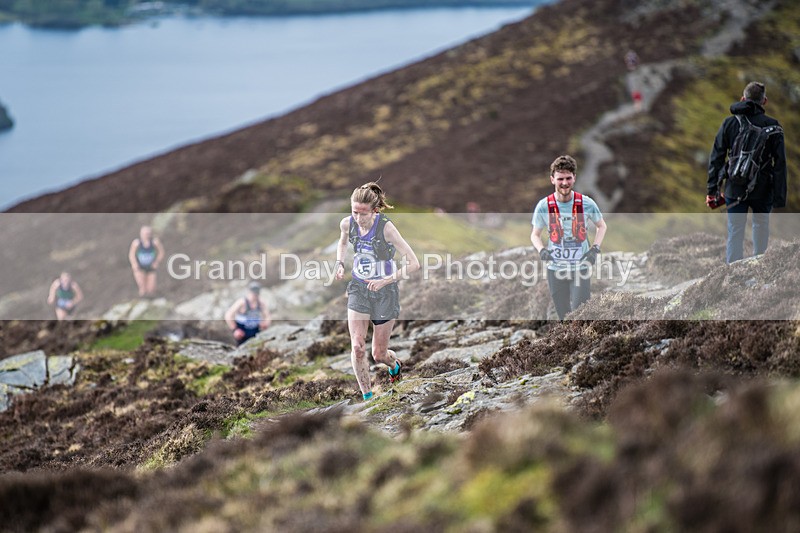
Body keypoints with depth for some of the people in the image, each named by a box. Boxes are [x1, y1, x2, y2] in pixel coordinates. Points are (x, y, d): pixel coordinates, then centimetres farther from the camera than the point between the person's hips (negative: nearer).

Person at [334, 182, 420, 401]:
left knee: (379, 354, 7)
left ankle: (394, 364, 45)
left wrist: (386, 280, -28)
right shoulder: (347, 224, -9)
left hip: (385, 292, -3)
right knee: (357, 347, -13)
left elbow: (413, 263, -22)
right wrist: (339, 263, -1)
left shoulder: (386, 228, -24)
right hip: (358, 289, 3)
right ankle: (367, 397, 2)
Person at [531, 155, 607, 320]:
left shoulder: (586, 203, -6)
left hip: (581, 268, -1)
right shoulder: (544, 206, -6)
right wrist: (541, 250, -12)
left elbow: (602, 226, 11)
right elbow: (535, 235, 9)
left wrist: (595, 249, -4)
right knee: (564, 318, 9)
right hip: (555, 269, 1)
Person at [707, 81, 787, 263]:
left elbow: (716, 158, 2)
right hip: (762, 190, 0)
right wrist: (780, 197, -6)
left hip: (734, 189, 0)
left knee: (735, 232, 3)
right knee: (761, 225, 21)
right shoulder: (772, 125, -4)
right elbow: (780, 162, -8)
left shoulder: (729, 123, 1)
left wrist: (712, 190, 6)